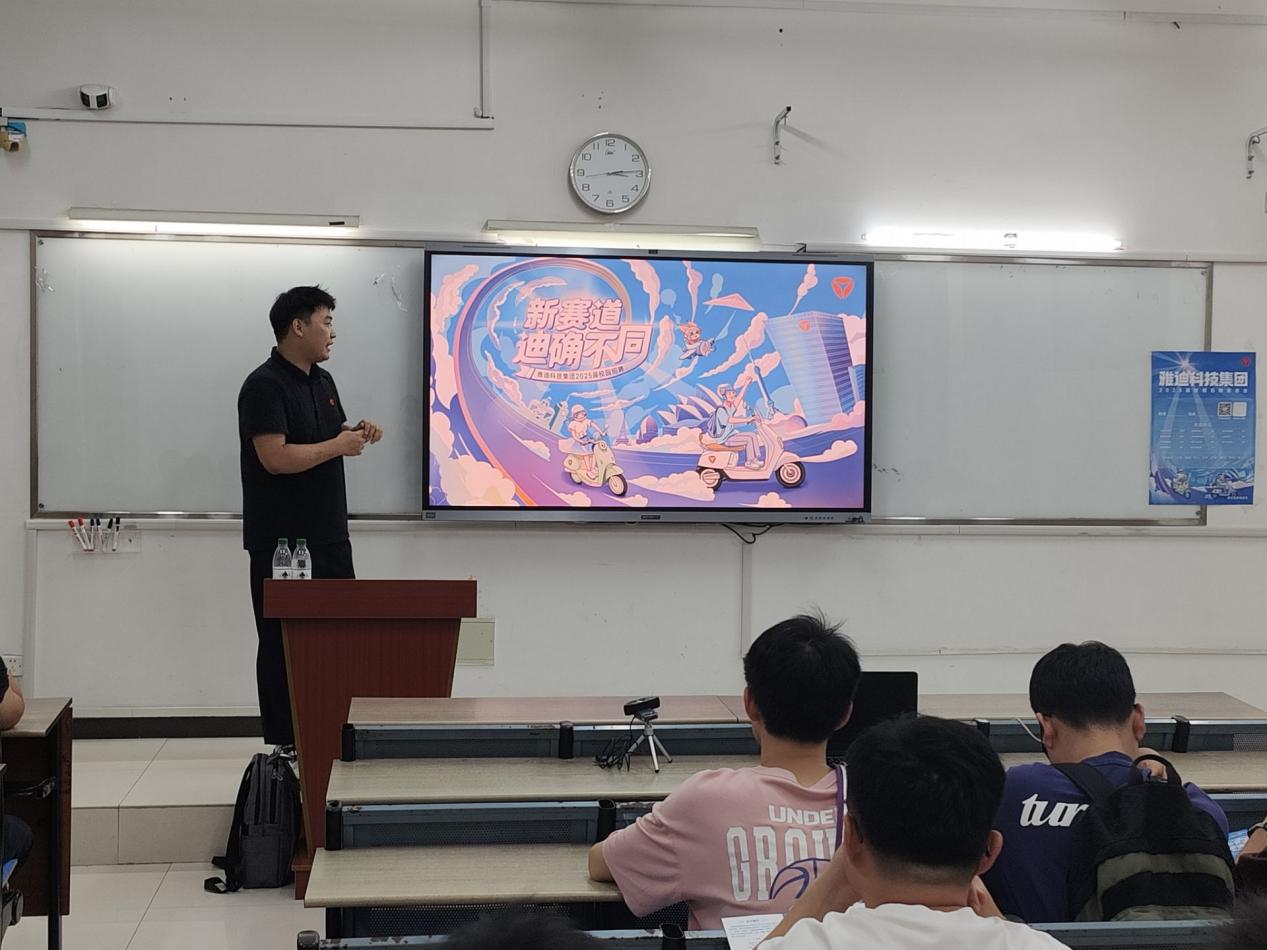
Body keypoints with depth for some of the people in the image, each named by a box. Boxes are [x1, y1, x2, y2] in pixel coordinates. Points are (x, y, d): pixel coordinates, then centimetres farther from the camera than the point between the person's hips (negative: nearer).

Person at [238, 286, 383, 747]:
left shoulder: (323, 381, 13)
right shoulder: (265, 385, -14)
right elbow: (276, 457, -24)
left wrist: (358, 433, 3)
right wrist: (338, 446, -15)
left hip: (330, 536, 8)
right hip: (281, 542, -8)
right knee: (283, 647, 1)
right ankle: (282, 748, 8)